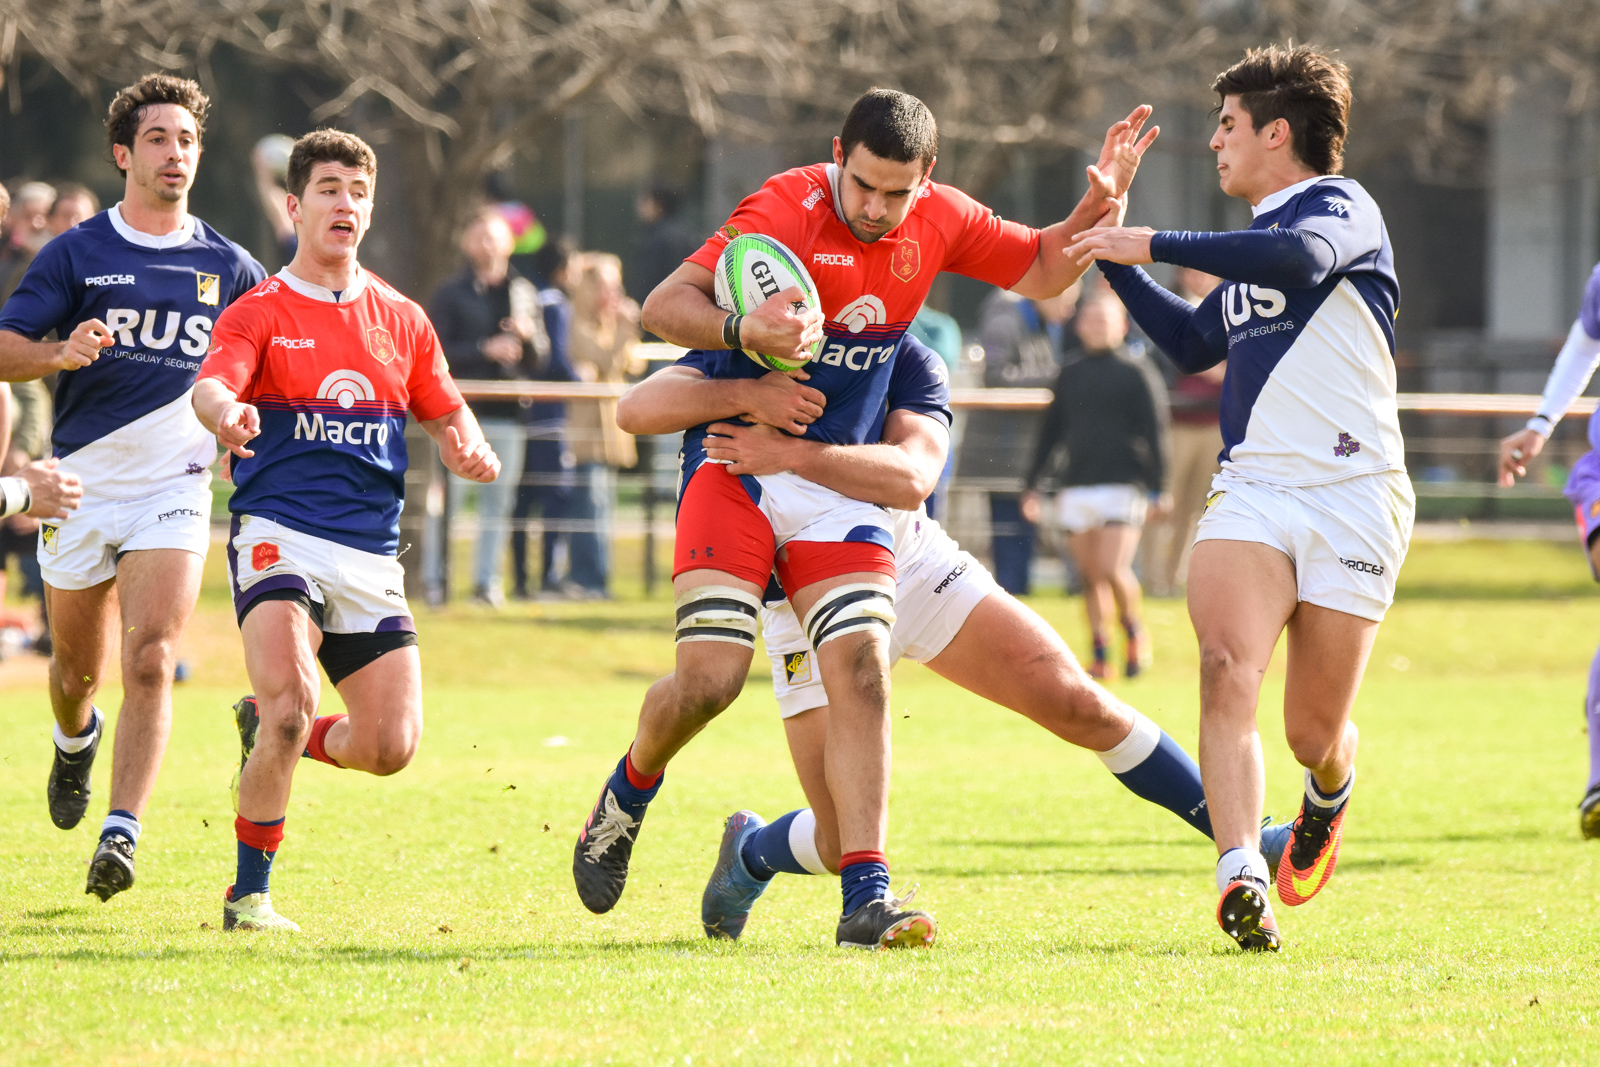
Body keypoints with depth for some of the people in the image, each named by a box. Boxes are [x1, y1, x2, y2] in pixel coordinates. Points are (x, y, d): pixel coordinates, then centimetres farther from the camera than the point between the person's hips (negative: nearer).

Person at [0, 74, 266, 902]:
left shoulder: (227, 266, 5)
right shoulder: (75, 254, 0)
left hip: (173, 488, 0)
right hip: (81, 484, 0)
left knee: (150, 661, -17)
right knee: (78, 669, 13)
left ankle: (121, 833, -19)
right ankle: (75, 741, 49)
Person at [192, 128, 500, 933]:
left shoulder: (401, 321, 14)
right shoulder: (259, 314, 0)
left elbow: (447, 416, 22)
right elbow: (212, 385, -19)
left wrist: (469, 450, -3)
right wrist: (226, 414, -43)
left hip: (371, 555, 5)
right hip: (279, 538, -5)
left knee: (393, 745, -3)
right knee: (293, 701, -26)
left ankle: (269, 733, 29)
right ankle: (249, 894, -11)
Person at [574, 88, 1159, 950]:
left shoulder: (940, 222, 0)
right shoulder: (787, 210, -16)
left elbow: (1042, 270, 17)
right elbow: (662, 306, -19)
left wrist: (1100, 203, -1)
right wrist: (744, 330, -38)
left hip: (839, 483, 4)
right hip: (737, 466, -4)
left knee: (861, 667, -14)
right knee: (709, 677, -13)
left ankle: (865, 899, -17)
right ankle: (627, 796, 21)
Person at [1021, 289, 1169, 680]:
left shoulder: (1136, 375, 3)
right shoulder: (1069, 376, 15)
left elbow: (1154, 432, 0)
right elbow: (1050, 431, 21)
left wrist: (1156, 487, -7)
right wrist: (1032, 483, 18)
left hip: (1123, 486, -4)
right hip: (1076, 486, 5)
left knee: (1114, 570, -16)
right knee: (1090, 576, 3)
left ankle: (1135, 630, 8)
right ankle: (1100, 655, 9)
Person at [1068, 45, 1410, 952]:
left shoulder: (1342, 206, -3)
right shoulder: (1257, 240, 22)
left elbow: (1304, 258, -27)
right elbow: (1194, 343, 37)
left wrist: (1155, 245, -24)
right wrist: (1115, 258, 29)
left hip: (1352, 498, -6)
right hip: (1252, 488, 6)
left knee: (1315, 735, 2)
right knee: (1227, 669, -23)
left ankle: (1329, 797, 39)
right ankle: (1241, 879, -34)